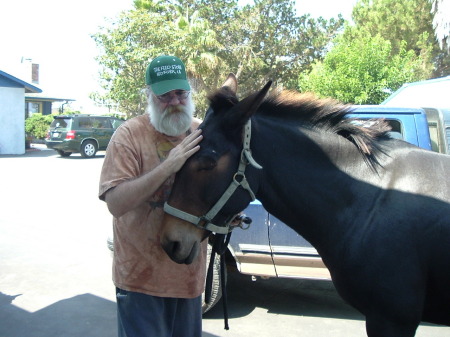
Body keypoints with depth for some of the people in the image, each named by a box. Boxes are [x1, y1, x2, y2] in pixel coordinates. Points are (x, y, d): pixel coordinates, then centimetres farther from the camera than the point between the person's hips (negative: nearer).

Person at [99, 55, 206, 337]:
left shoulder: (202, 132, 2)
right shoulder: (130, 135, -14)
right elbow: (116, 203, -23)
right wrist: (168, 166, -30)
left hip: (190, 271, 5)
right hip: (141, 275, -5)